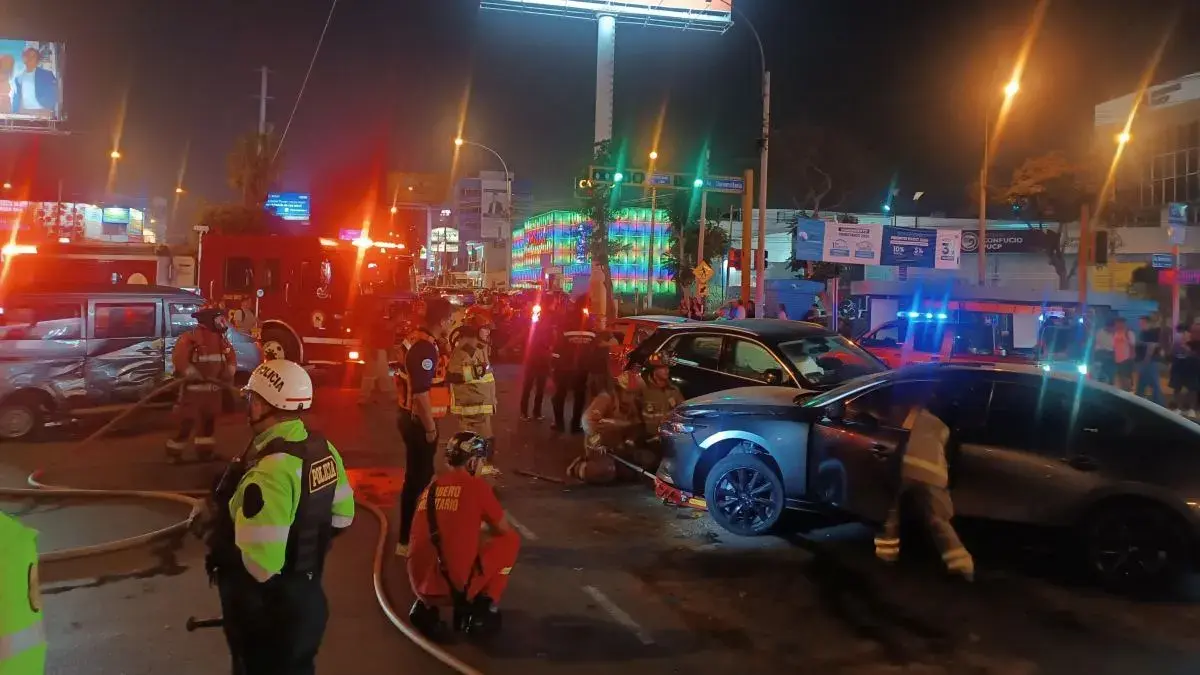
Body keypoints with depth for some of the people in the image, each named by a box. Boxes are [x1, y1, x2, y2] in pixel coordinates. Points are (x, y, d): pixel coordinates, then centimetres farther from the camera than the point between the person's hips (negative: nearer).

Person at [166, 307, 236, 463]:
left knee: (209, 420, 15)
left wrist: (228, 373, -3)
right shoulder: (190, 337, -15)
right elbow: (179, 358, -23)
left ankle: (205, 450, 26)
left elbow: (231, 358, 14)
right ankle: (174, 451, 5)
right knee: (187, 420, -6)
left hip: (214, 388, 7)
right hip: (193, 388, -7)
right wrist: (194, 375, -27)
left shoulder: (221, 338, 8)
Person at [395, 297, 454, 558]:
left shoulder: (416, 339, 8)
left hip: (411, 416, 10)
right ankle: (407, 540, 9)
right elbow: (421, 392, -27)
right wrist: (430, 427, -20)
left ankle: (415, 530, 35)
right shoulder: (425, 347, -24)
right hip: (419, 421, -10)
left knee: (421, 474, 21)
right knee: (418, 479, 0)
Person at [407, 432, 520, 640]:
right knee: (510, 539, 14)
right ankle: (484, 608, 10)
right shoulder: (476, 486, -2)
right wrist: (484, 528, 33)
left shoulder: (430, 489, 13)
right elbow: (504, 530, 12)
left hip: (421, 584, 5)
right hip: (458, 585, -5)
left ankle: (426, 607, 13)